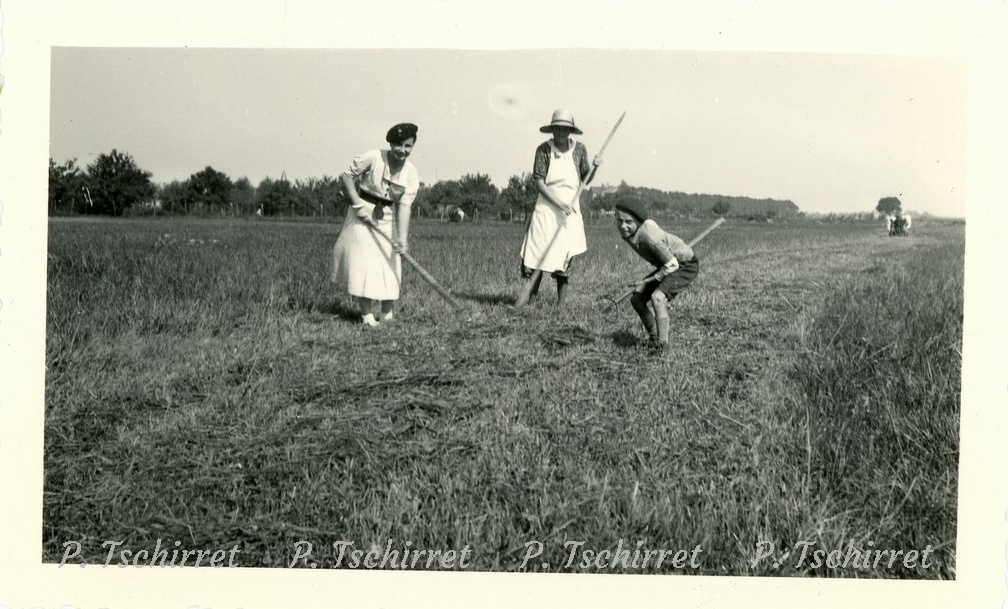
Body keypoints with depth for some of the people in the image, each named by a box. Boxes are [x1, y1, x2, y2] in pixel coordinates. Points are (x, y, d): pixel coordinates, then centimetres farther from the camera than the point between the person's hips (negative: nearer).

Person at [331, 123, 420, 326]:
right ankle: (367, 313, -4)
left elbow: (404, 206, -13)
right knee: (363, 261, -7)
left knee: (388, 261, 2)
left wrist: (402, 237, -24)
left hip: (385, 218, 3)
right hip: (362, 213, -3)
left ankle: (387, 313, 13)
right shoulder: (372, 158, -17)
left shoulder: (411, 175, -7)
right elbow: (346, 175, -9)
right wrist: (358, 203, -18)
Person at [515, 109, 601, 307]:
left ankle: (560, 305, 10)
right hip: (546, 208, -2)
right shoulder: (544, 149, -4)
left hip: (570, 211, 2)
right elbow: (539, 182, -9)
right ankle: (528, 294, -5)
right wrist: (559, 203, -17)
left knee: (563, 257, 4)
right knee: (537, 254, -8)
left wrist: (594, 167, -9)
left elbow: (585, 180, 12)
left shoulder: (579, 149, 3)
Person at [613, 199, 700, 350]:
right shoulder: (626, 233, -11)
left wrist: (646, 282, -21)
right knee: (637, 299, 5)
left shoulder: (648, 236, -36)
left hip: (686, 265, -9)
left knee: (657, 297, -30)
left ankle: (662, 344, -24)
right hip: (668, 265, 9)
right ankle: (654, 339, 21)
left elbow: (672, 265, -27)